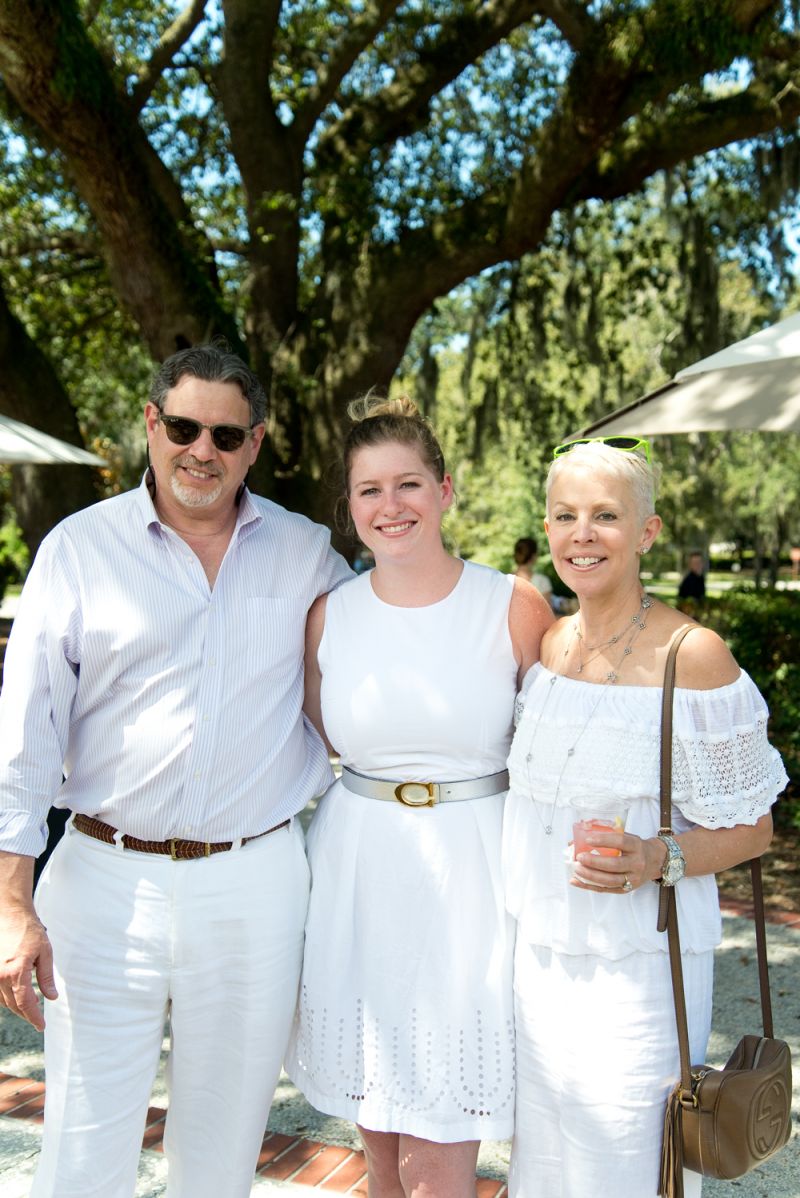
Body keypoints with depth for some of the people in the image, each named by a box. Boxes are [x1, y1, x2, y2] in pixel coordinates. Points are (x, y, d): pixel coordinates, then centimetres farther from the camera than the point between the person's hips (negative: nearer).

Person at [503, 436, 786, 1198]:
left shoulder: (692, 655, -14)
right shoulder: (543, 641, 3)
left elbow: (752, 827, -8)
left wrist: (655, 861, -23)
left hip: (636, 961, -5)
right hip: (537, 948, 5)